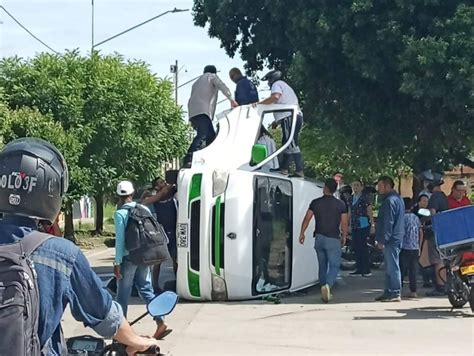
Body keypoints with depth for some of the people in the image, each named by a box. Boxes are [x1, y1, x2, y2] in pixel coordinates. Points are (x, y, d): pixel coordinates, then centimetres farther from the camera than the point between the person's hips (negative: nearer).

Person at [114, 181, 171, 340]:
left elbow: (120, 239, -14)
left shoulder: (120, 214, -10)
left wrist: (117, 262, -11)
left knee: (123, 294, 6)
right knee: (146, 289, 10)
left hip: (128, 258, -5)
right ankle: (160, 322, -1)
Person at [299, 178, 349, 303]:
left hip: (319, 238, 3)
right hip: (333, 239, -3)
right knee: (334, 266, -1)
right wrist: (344, 237, 11)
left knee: (322, 265, 15)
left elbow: (307, 219, 0)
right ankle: (328, 285, -27)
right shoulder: (340, 204, -4)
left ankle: (325, 292, 19)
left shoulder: (315, 203, 0)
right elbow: (345, 224, -3)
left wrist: (302, 233, 11)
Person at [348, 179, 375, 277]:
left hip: (363, 226, -7)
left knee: (363, 247, -7)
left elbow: (370, 213, -7)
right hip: (354, 227, 7)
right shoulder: (351, 199, 12)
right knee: (356, 248, 8)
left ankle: (367, 270, -3)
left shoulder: (364, 199, -7)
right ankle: (359, 269, 15)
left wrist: (372, 225, -12)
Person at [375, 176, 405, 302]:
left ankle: (395, 294, -6)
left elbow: (388, 223, -20)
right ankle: (389, 292, 20)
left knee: (392, 266, -8)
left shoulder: (389, 201, -15)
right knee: (390, 266, 14)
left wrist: (382, 240, -18)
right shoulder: (397, 199, 18)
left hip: (391, 239, -11)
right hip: (396, 238, 11)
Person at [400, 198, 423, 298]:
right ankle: (413, 291, 8)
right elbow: (421, 233, 13)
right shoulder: (416, 218, 10)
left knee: (402, 270, 0)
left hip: (404, 248, -5)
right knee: (413, 270, 8)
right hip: (415, 248, 5)